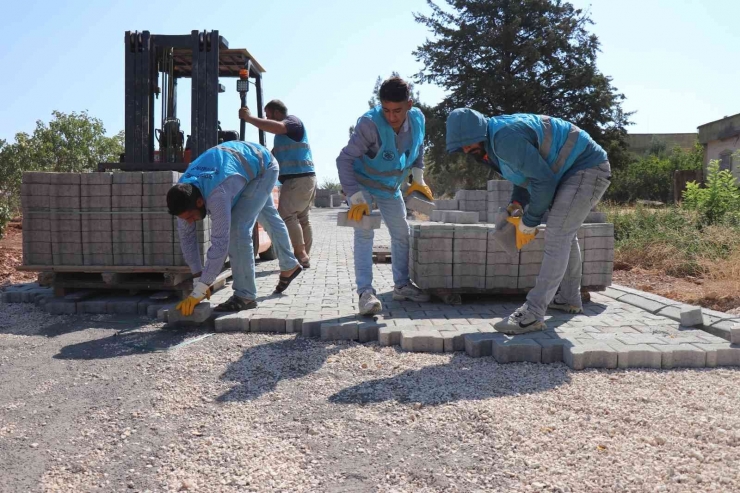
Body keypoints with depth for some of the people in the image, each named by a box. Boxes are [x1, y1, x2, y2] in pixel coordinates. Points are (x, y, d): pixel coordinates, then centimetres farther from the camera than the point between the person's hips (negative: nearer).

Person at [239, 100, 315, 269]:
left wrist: (249, 118, -21)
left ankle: (300, 255, -12)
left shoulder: (292, 121, -4)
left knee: (286, 215, -12)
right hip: (303, 179, 10)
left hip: (299, 178, -10)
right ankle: (304, 257, 12)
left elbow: (276, 127, -26)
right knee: (302, 218, 9)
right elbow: (274, 155, 29)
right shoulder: (282, 133, 25)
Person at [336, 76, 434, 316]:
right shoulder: (370, 123, -35)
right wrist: (355, 198, -40)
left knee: (402, 233, 11)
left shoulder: (418, 119, -19)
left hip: (391, 187, 6)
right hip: (362, 184, -6)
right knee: (365, 233, -19)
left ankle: (402, 285, 26)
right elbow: (344, 159, -34)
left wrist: (418, 179, 3)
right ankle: (365, 292, -19)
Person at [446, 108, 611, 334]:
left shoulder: (506, 138, -26)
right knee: (565, 234, 20)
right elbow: (526, 171, 18)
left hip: (587, 169, -11)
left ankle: (532, 314, -20)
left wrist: (529, 221, -13)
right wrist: (517, 203, 2)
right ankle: (569, 298, 34)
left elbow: (543, 179, -25)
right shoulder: (495, 138, 6)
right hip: (574, 170, 11)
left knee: (557, 237, -17)